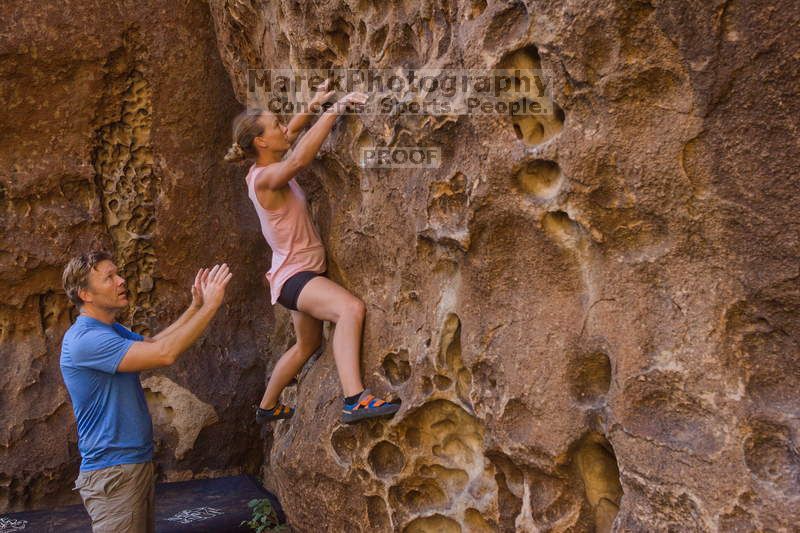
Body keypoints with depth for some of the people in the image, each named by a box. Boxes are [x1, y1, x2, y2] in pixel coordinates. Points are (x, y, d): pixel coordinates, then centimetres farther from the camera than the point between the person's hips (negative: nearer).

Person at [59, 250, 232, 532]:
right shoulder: (85, 339, -22)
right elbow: (164, 353, -29)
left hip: (139, 463, 10)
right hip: (112, 473, -10)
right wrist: (210, 305, -23)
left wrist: (195, 306, 6)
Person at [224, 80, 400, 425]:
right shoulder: (265, 178, -21)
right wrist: (334, 110, -37)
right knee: (351, 308, -36)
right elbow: (299, 159, -40)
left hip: (308, 271, 10)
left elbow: (292, 133, 23)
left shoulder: (269, 167, 6)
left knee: (308, 344, 26)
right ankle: (354, 400, -46)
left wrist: (313, 106, 8)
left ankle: (267, 406, 45)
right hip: (294, 276, -10)